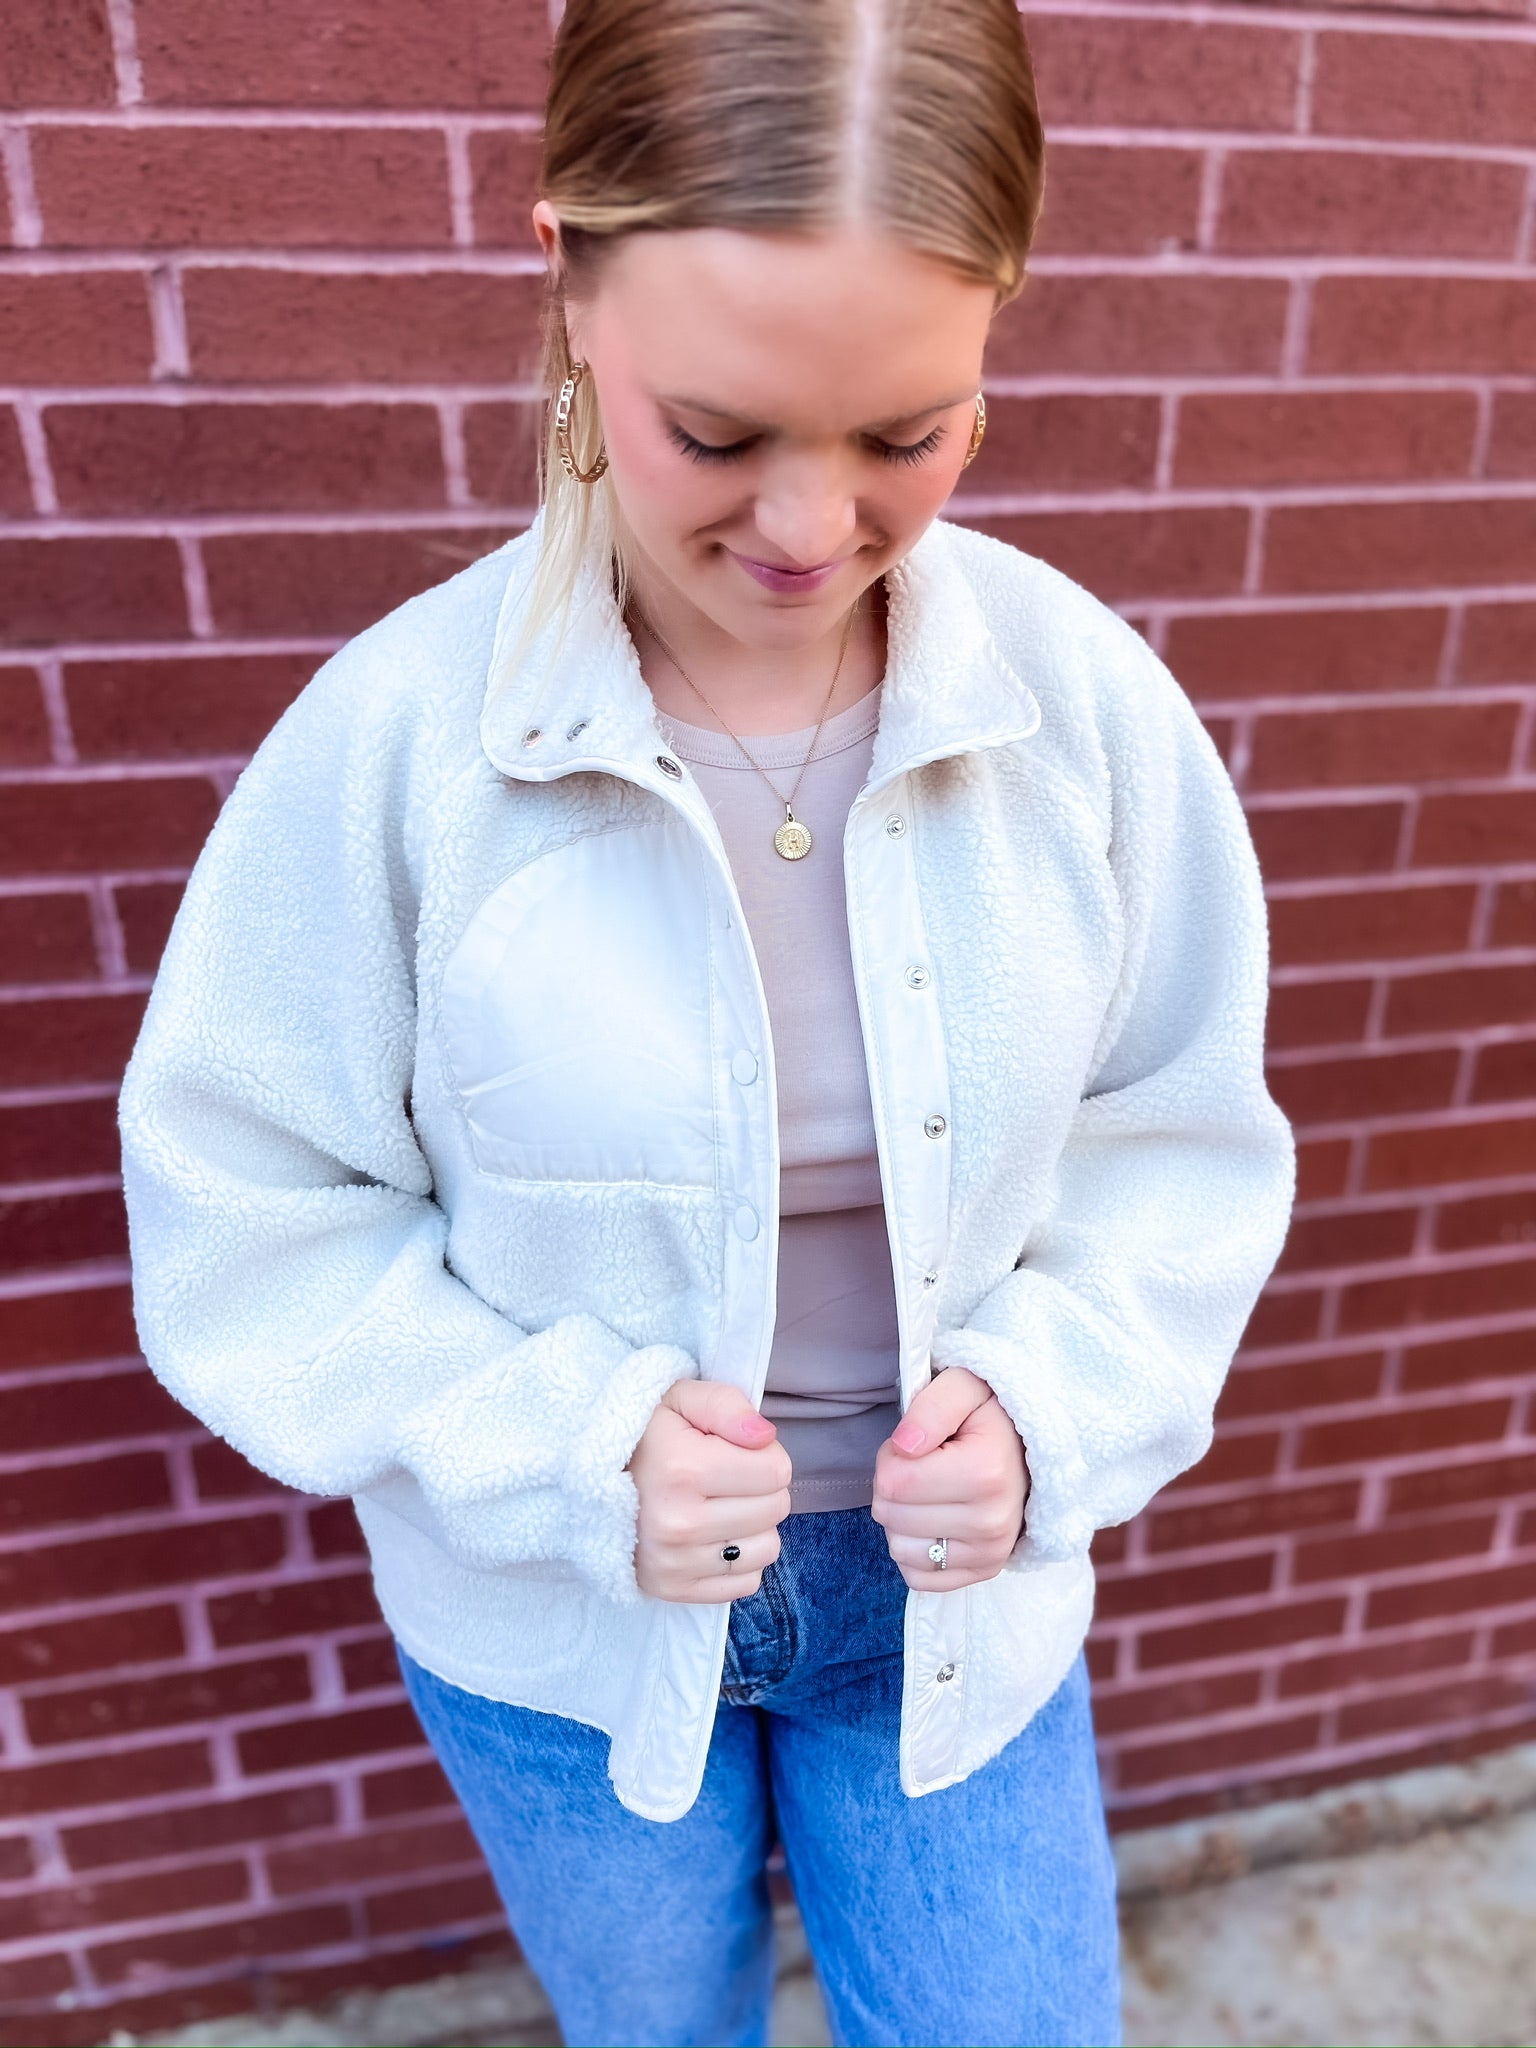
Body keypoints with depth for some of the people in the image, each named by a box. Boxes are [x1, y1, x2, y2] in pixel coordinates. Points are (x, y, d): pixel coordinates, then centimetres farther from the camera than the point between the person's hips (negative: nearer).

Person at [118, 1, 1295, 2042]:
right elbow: (251, 1224, -12)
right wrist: (565, 1451, -24)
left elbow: (1182, 1144, -4)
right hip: (555, 1627, 0)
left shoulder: (1084, 696, -16)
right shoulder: (394, 739, -22)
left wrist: (1049, 1403, -19)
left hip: (958, 1595, 1)